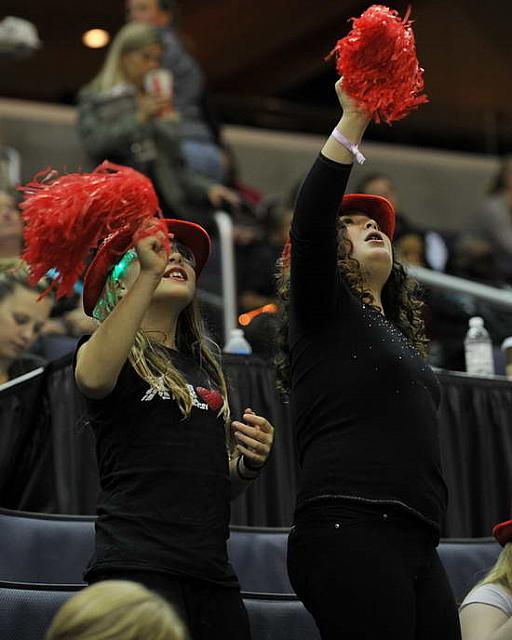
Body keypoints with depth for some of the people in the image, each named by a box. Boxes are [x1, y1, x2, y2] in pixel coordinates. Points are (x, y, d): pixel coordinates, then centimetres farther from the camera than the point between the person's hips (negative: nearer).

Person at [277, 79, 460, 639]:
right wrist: (352, 122, -15)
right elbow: (309, 220, -12)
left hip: (416, 545, 8)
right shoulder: (323, 311, 7)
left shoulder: (396, 334, 28)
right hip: (349, 531, -8)